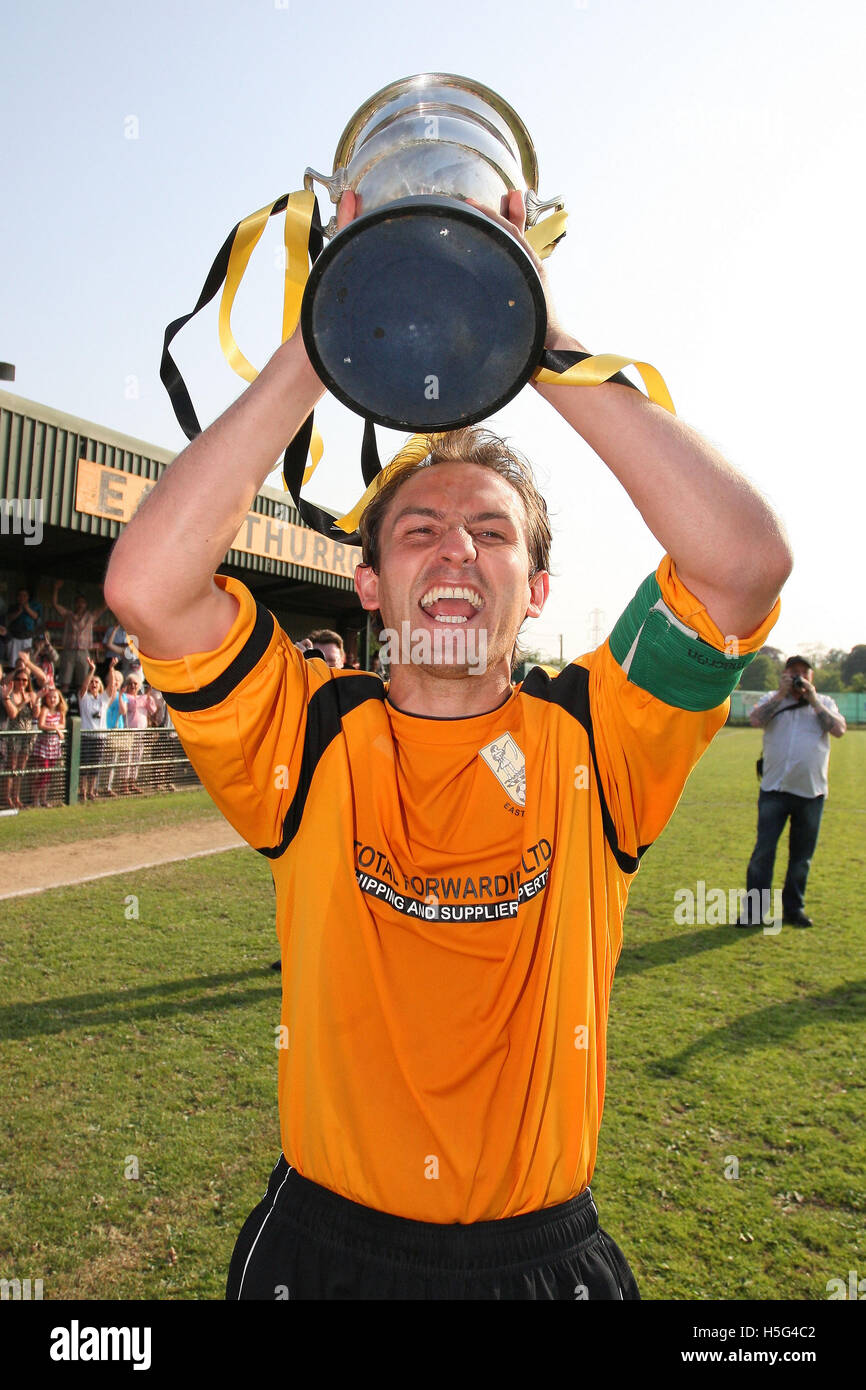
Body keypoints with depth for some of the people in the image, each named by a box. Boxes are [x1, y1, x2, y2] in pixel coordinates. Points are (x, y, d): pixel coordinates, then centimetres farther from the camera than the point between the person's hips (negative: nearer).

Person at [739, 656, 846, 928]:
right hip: (774, 789, -1)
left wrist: (813, 700, -6)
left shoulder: (824, 702, 12)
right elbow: (755, 720, -12)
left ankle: (794, 909, 22)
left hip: (811, 792, 2)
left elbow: (839, 729, -6)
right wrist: (781, 694, -8)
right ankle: (754, 911, 2)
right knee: (763, 851, -4)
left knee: (802, 856, 9)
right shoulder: (772, 700, 9)